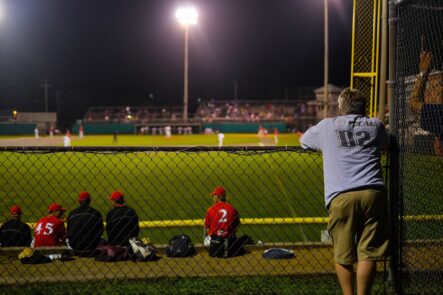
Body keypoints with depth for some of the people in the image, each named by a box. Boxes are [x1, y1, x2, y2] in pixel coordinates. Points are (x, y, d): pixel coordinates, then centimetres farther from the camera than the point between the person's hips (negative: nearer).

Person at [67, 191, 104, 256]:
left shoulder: (72, 213, 1)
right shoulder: (95, 212, -6)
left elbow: (68, 231, 8)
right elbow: (100, 230, 1)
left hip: (74, 246, 2)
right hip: (91, 246, -2)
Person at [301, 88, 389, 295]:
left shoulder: (327, 126, 15)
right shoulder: (375, 125, 18)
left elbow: (304, 141, 34)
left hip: (341, 197, -1)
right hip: (373, 193, 1)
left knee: (343, 255, 7)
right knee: (368, 253, 4)